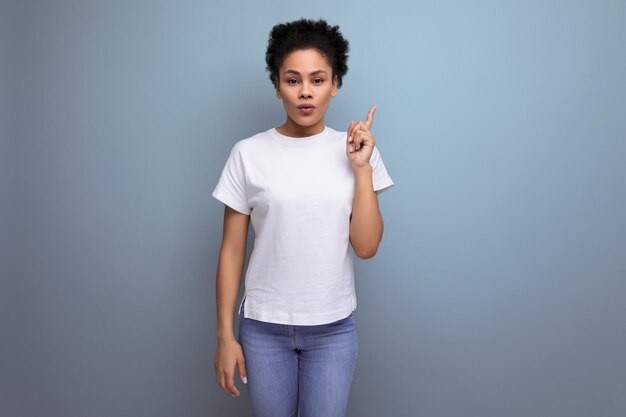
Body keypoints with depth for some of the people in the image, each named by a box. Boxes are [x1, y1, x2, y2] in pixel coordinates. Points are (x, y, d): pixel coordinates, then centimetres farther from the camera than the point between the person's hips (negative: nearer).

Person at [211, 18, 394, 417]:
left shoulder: (355, 150, -2)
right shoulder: (248, 153, -6)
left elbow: (366, 247, -7)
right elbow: (232, 250, -2)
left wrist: (361, 168, -13)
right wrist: (225, 336, -2)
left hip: (334, 327, 1)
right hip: (264, 326, 0)